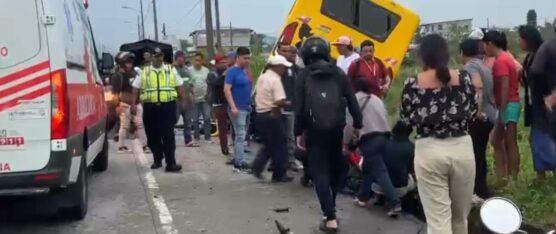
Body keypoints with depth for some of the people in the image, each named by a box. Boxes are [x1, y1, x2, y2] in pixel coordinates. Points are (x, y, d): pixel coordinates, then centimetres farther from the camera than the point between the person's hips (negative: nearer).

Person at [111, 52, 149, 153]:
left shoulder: (134, 73, 12)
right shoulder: (117, 76, -9)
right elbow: (115, 93, -14)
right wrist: (118, 105, -20)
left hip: (136, 104, 7)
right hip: (125, 105, -7)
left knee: (140, 124, 6)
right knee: (125, 126, 0)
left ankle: (144, 145, 9)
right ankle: (121, 146, 11)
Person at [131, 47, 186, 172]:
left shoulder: (171, 71, 10)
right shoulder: (144, 72, 9)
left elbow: (180, 86, 12)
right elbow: (136, 89, 8)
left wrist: (184, 101, 5)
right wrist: (133, 104, 0)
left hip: (167, 106, -1)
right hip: (150, 107, 2)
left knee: (168, 136, -6)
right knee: (153, 136, 9)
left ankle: (171, 163, -7)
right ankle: (157, 160, 25)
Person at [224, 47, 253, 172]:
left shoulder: (244, 71, 13)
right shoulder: (232, 71, -11)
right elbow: (226, 89, -18)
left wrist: (250, 104, 16)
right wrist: (233, 107, -24)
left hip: (246, 108, 8)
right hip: (238, 109, -8)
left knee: (240, 136, 13)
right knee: (240, 136, -7)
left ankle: (237, 161, 21)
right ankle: (240, 163, -3)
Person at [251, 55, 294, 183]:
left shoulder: (262, 78, 10)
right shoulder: (275, 80, -17)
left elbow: (256, 96, 19)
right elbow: (280, 102, -24)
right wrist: (289, 103, -7)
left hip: (260, 114, 8)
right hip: (272, 116, -8)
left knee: (268, 144, 19)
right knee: (279, 145, 4)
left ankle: (257, 167, 8)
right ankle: (279, 174, 12)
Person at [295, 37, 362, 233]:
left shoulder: (303, 76, 2)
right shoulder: (339, 73, 7)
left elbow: (299, 107, -2)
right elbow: (352, 101, 5)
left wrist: (298, 132, 5)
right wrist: (357, 124, 13)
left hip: (315, 130, -2)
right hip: (336, 129, 3)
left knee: (320, 173, 2)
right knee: (336, 167, 22)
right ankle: (330, 204, 32)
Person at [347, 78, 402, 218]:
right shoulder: (377, 99, 22)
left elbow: (350, 123, -1)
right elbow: (385, 118, 18)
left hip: (370, 138, -7)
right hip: (384, 136, 7)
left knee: (379, 171, -8)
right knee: (368, 168, 20)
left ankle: (395, 203, -14)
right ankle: (363, 197, 28)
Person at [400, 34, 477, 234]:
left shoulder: (412, 84, -4)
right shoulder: (464, 78, 1)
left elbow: (406, 121, 1)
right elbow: (472, 113, 6)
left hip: (429, 151, -2)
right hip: (462, 148, 2)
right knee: (460, 216, 20)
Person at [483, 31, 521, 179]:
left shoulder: (500, 61, -15)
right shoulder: (505, 57, 14)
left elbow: (505, 88, -21)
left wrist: (502, 112, -21)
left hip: (508, 106, -10)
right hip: (508, 105, 10)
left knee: (510, 144, -3)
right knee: (496, 140, 13)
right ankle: (503, 176, 19)